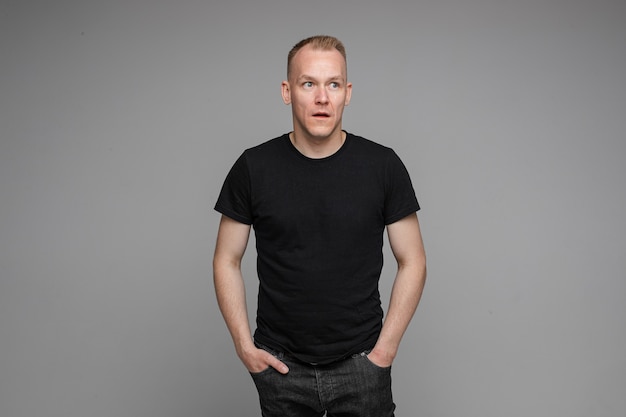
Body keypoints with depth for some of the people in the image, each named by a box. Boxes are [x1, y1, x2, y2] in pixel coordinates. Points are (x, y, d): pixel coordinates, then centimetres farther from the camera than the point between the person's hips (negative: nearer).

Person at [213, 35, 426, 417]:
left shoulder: (383, 166, -5)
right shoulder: (253, 168, -4)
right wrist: (245, 346, -3)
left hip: (361, 366, 0)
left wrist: (385, 349, -5)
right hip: (281, 367, 1)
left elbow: (412, 262, 0)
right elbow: (227, 261, 3)